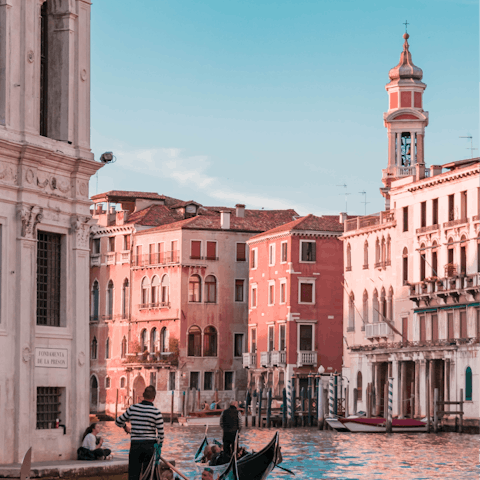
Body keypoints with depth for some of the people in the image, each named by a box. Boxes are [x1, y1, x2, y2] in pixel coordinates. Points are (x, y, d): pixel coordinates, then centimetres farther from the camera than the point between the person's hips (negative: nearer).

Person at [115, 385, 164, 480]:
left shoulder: (132, 409, 2)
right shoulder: (156, 412, -7)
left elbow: (118, 422, 14)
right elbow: (161, 432, -5)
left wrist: (125, 427, 36)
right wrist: (159, 447, 12)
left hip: (135, 445, 2)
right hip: (150, 446, -2)